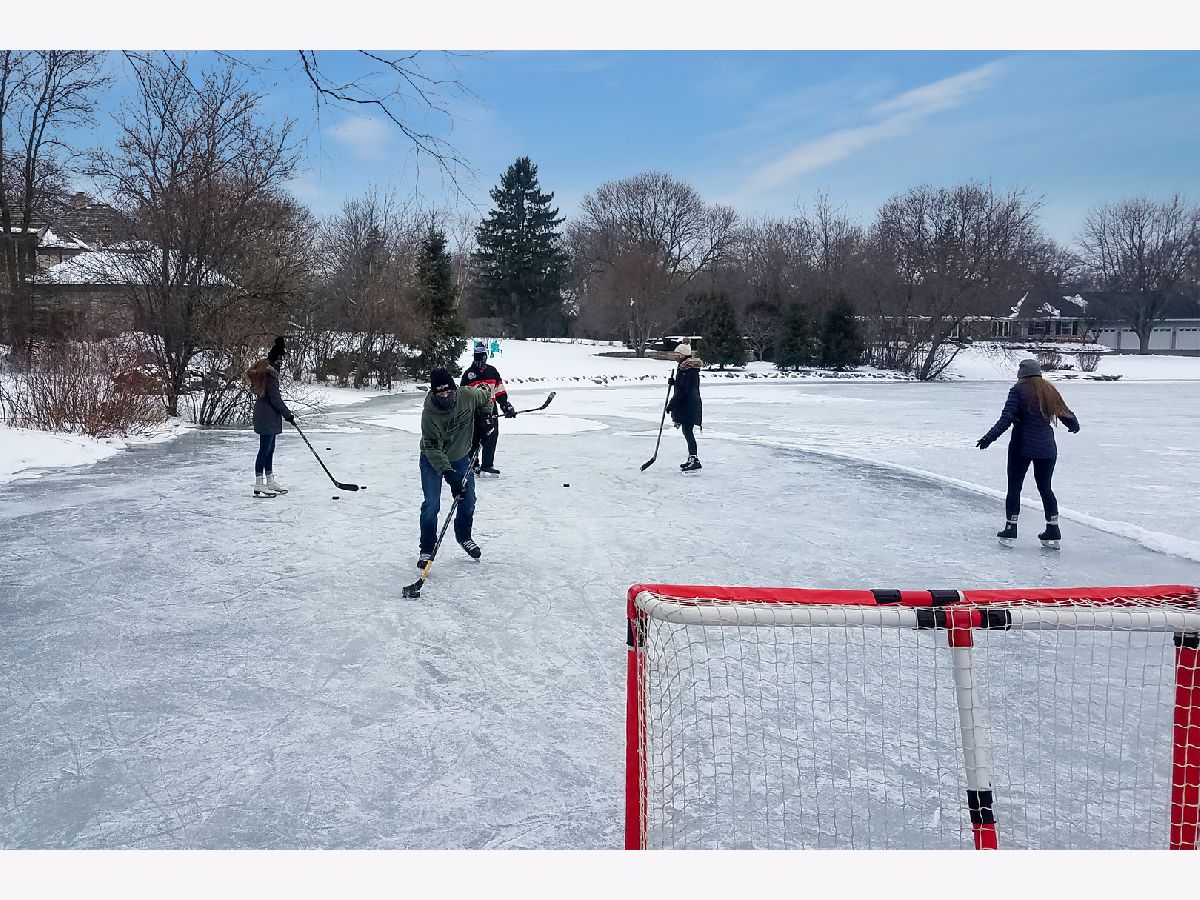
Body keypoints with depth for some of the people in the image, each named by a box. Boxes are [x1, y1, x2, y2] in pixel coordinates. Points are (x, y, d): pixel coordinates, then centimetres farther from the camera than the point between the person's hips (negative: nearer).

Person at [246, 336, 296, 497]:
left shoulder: (264, 366, 11)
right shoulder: (270, 371, -18)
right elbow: (275, 398, -20)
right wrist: (289, 415, -13)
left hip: (268, 416, 10)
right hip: (267, 416, -10)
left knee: (270, 449, 16)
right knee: (265, 449, -6)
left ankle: (270, 481, 25)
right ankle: (259, 486, -3)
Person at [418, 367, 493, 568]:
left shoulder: (468, 395, -22)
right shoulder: (429, 414, -32)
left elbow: (486, 398, 3)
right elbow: (432, 449, -30)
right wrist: (448, 473, -37)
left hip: (460, 456, 4)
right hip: (432, 461, -4)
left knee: (468, 500, 9)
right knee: (431, 504, -9)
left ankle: (464, 537, 35)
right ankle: (427, 550, 6)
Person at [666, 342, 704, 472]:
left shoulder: (687, 369, -17)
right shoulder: (690, 367, 15)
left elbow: (682, 390, -20)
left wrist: (671, 404, -16)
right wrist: (673, 381, 8)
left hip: (688, 406, -11)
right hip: (691, 404, 11)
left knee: (687, 431, -10)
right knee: (687, 432, 15)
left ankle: (694, 460, -11)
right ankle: (692, 459, 21)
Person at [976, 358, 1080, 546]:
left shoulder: (1018, 390, -6)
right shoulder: (1050, 390, 7)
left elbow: (1006, 419, -18)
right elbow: (1066, 414, 15)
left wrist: (989, 438, -23)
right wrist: (1074, 425, 37)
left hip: (1022, 447, -4)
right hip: (1047, 448, 4)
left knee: (1014, 487, 6)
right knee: (1045, 488, 13)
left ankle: (1010, 529, 8)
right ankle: (1053, 532, 14)